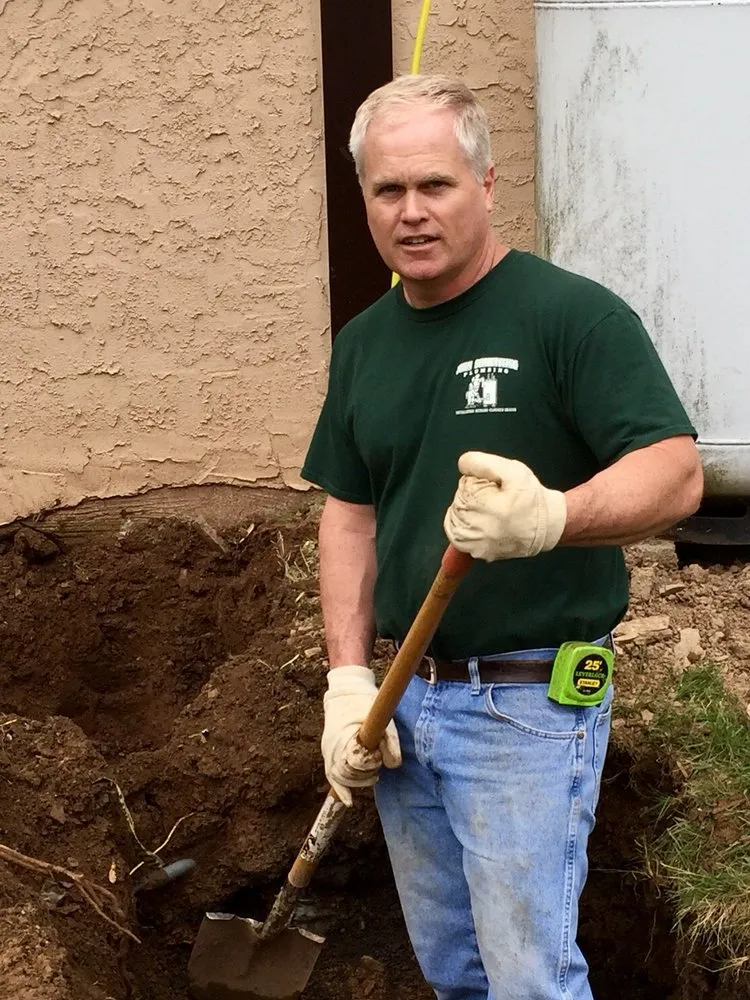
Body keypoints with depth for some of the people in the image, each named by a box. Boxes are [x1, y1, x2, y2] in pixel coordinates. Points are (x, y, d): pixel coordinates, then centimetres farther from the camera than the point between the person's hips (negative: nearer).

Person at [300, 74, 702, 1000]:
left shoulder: (573, 314, -14)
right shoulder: (362, 343, 8)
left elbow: (675, 472, -21)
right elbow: (350, 512, 12)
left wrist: (553, 516, -41)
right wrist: (348, 678, 1)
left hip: (530, 704, -6)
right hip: (405, 700, 7)